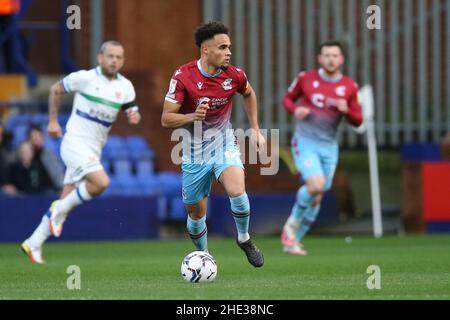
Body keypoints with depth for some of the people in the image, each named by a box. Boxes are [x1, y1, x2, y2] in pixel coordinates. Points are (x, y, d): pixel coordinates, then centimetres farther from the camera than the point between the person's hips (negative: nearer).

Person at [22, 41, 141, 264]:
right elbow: (55, 90, 6)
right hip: (75, 142, -6)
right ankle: (60, 210, -6)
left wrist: (135, 116, -16)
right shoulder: (85, 78, -8)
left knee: (66, 202, 7)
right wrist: (53, 120, 6)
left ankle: (33, 244, 17)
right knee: (101, 182, -27)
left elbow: (132, 112, 7)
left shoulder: (125, 86, 4)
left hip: (94, 149, 6)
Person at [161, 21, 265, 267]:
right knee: (196, 213, 8)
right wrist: (192, 117, -35)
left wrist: (255, 130, 12)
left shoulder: (234, 75, -10)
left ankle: (244, 239, 0)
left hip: (224, 145, 1)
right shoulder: (183, 77, -18)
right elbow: (166, 119, -17)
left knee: (237, 192, -27)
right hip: (194, 153, 0)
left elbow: (248, 94, 15)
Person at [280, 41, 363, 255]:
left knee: (316, 198, 7)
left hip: (329, 147, 4)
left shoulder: (349, 87, 0)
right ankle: (292, 224, -1)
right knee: (316, 185, -25)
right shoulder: (306, 78, -4)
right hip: (305, 143, -4)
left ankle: (292, 241, 23)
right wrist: (294, 110, -12)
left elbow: (357, 121, 6)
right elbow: (288, 98, 11)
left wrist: (346, 110, -16)